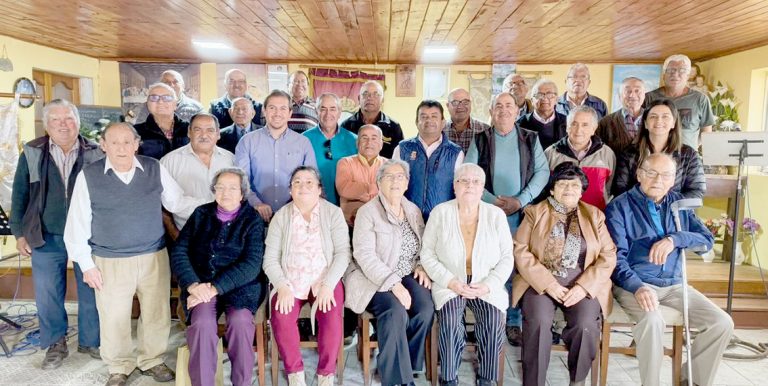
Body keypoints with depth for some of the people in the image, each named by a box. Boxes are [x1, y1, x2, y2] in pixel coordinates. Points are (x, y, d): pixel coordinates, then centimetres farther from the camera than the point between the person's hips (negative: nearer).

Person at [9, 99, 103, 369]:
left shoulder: (95, 153, -2)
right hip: (46, 237, 1)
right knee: (47, 294, 10)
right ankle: (55, 344, 30)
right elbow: (20, 194, 6)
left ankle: (90, 341, 27)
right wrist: (19, 232, 4)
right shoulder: (32, 153, -1)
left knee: (91, 291, 9)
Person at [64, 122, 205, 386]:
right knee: (114, 318, 11)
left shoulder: (155, 169, -1)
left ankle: (152, 361, 36)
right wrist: (86, 264, -3)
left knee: (157, 314, 13)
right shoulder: (88, 176, -5)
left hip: (154, 257, 2)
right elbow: (77, 224, -1)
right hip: (110, 262, -1)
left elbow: (177, 202, 4)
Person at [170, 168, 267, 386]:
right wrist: (193, 285, -13)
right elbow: (179, 253, 5)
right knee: (202, 324, -27)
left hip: (240, 285, -1)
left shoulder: (252, 220, 2)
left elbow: (251, 264, -9)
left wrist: (215, 288, -19)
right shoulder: (201, 214, 11)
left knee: (240, 321, -29)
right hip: (201, 284, 2)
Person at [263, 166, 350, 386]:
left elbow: (343, 253, -5)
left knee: (332, 317, -28)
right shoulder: (281, 217, 5)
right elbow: (270, 260, 0)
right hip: (290, 282, 1)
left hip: (325, 280, -1)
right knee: (281, 317, -26)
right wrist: (283, 286, -16)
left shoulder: (333, 213, 2)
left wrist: (328, 285, -18)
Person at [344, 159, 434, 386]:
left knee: (426, 308, -23)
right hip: (374, 279, -5)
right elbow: (365, 256, -17)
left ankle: (403, 365, -4)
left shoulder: (414, 210, 11)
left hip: (406, 276, 5)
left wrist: (421, 266, -2)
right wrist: (394, 284, -25)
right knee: (396, 311, -31)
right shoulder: (367, 212, -7)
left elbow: (423, 246, 20)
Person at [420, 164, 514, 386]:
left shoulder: (496, 215, 2)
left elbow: (507, 258, 2)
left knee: (494, 322, -25)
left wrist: (488, 285, -13)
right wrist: (450, 281, -13)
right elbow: (427, 253, -1)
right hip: (449, 284, -1)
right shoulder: (440, 212, 0)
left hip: (486, 285, 1)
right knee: (450, 321, -28)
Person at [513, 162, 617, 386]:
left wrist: (583, 286, -11)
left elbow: (608, 256, 5)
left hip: (582, 284, 1)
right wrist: (548, 284, -13)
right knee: (539, 322, -28)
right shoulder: (535, 213, 9)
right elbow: (520, 251, -2)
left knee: (585, 324, -26)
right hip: (541, 282, -1)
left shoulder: (594, 215, 14)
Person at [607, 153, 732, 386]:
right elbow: (616, 256, -11)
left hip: (673, 284, 6)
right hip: (633, 283, -5)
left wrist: (674, 239, -16)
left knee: (722, 323, -10)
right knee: (653, 320, -33)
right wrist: (637, 287, -28)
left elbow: (707, 240, 5)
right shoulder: (620, 206, -4)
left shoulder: (678, 203, 13)